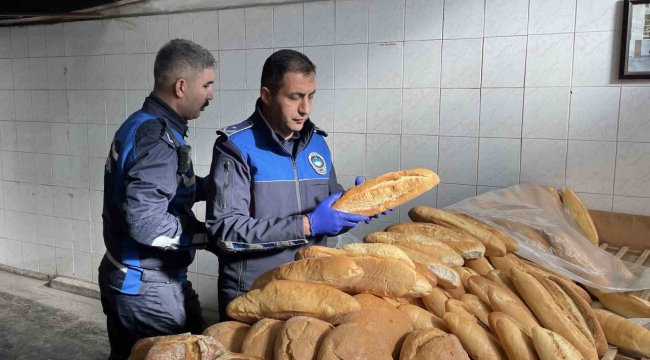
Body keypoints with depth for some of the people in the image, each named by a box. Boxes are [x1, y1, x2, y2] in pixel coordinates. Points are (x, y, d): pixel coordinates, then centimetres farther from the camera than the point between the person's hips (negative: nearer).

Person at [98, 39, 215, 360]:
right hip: (147, 287, -9)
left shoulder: (140, 124, 6)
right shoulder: (158, 138, -23)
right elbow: (145, 223, -30)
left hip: (122, 276, 9)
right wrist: (207, 234, -17)